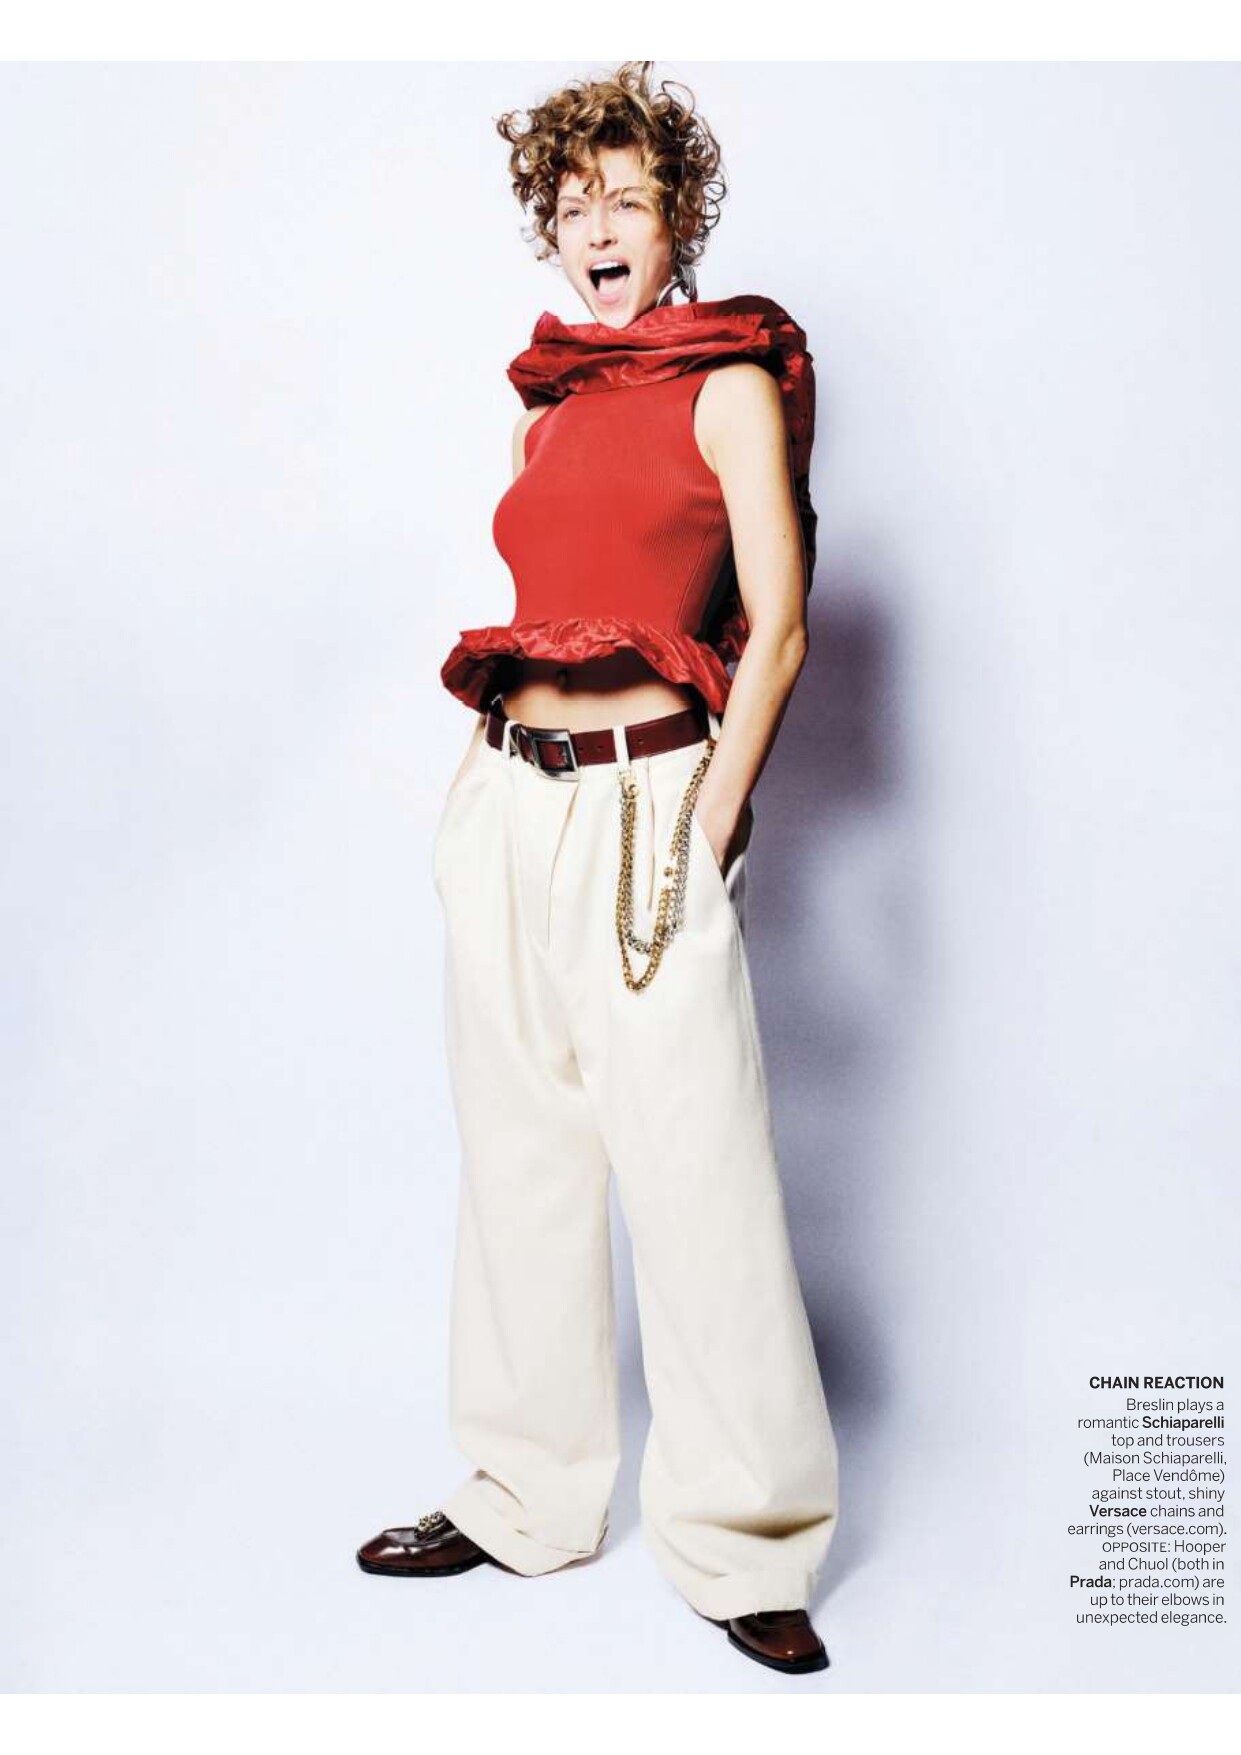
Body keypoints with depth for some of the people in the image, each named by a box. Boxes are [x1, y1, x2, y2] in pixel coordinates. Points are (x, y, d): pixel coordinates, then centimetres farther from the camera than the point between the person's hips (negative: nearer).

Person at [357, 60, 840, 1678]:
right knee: (519, 1160, 11)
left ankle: (743, 1543, 14)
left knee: (693, 1175, -3)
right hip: (509, 811, 7)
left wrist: (711, 829, -12)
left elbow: (777, 630, -6)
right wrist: (499, 787, 11)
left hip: (649, 806, -6)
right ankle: (529, 1497, 28)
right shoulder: (551, 407, 18)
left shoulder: (730, 383, 1)